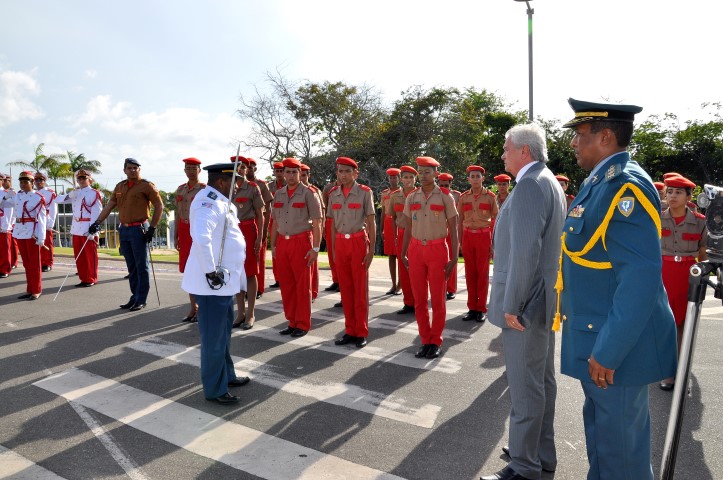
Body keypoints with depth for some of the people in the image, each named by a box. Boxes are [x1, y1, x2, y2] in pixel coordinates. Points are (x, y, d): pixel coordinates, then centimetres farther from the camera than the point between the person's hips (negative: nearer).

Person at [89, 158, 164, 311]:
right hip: (124, 230, 7)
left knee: (141, 266, -1)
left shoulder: (146, 186, -5)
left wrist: (152, 228, -11)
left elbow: (159, 206, -8)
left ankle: (141, 300, 6)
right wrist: (97, 222, 5)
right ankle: (134, 297, 21)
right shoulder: (120, 187, 14)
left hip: (139, 230, -6)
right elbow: (109, 206, 14)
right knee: (131, 267, 12)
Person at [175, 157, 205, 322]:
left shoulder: (204, 189, -6)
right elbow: (177, 214, 15)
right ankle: (193, 307, 21)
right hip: (184, 231, 6)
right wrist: (176, 236, 12)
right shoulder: (180, 189, 12)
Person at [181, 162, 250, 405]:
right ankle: (214, 389, 15)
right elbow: (200, 237, -33)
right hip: (213, 283, -10)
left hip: (225, 280, 10)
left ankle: (226, 374, 38)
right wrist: (211, 271, -27)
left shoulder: (218, 201, 14)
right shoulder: (209, 201, -18)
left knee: (223, 332, 22)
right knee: (214, 337, 2)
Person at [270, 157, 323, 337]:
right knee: (286, 284, 9)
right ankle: (292, 322, 22)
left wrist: (315, 248, -13)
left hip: (301, 243, -5)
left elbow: (317, 223, -7)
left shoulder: (308, 193, -4)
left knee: (302, 285, 2)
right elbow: (275, 223, 15)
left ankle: (303, 324, 13)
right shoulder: (278, 194, 11)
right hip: (282, 243, 5)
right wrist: (273, 246, 11)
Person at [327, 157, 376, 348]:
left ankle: (361, 332, 13)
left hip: (359, 242, -4)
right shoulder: (333, 194, 7)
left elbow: (371, 223, -5)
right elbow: (333, 224, 12)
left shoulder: (365, 192, -4)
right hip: (341, 243, 4)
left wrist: (371, 250, -9)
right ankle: (350, 331, 18)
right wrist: (333, 249, 9)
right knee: (345, 289, 8)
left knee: (360, 289, 2)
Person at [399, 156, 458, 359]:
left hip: (437, 250, -3)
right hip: (416, 250, 3)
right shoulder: (411, 198, 7)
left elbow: (453, 229, -2)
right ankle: (425, 340, 18)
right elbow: (408, 229, 12)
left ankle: (436, 341, 17)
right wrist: (403, 254, 9)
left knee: (437, 300, 3)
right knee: (419, 299, 6)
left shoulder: (445, 197, -2)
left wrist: (454, 258, -7)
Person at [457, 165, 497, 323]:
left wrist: (494, 243, -4)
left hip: (483, 236, -2)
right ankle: (472, 307, 15)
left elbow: (495, 221, 1)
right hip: (468, 237, 3)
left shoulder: (490, 196, 0)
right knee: (470, 272, 6)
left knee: (483, 272, 2)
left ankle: (481, 308, 11)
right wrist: (460, 242, 6)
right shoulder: (463, 197, 7)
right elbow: (460, 221, 9)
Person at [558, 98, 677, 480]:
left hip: (615, 344, -9)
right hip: (596, 337, 9)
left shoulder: (625, 187, -22)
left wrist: (607, 351, -24)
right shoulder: (599, 183, 9)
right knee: (599, 428, 25)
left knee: (619, 443, 9)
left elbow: (642, 278, -27)